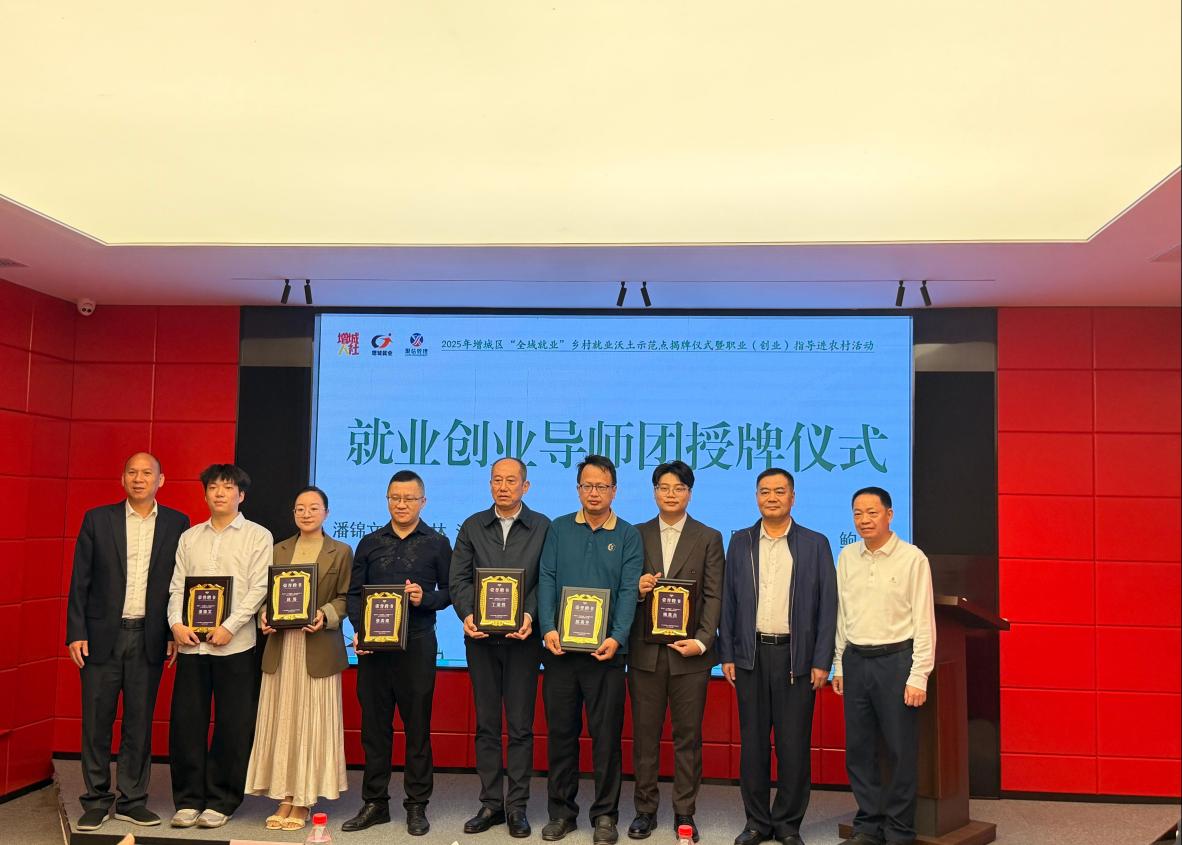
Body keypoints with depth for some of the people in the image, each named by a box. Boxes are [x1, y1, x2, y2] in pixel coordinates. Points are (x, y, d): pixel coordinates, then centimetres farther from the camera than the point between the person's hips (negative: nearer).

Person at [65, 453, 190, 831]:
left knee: (139, 722, 7)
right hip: (102, 634, 0)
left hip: (149, 638, 0)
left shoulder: (177, 523, 3)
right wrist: (76, 633, -4)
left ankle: (132, 801, 18)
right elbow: (80, 581, 2)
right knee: (96, 722, 5)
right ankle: (96, 801, 18)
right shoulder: (97, 519, 3)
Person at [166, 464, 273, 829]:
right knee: (186, 723, 5)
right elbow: (177, 586, 10)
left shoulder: (258, 536, 2)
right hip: (191, 644, 3)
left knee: (233, 727, 2)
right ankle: (188, 800, 18)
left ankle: (220, 802, 15)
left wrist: (229, 627, -14)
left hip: (235, 646, -3)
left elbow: (259, 589, -6)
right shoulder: (189, 537, 14)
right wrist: (176, 623, -7)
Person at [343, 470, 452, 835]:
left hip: (417, 644, -2)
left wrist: (425, 599, -16)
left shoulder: (437, 543, 4)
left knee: (417, 725, 3)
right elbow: (354, 593, 8)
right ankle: (375, 802, 18)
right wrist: (359, 630, -6)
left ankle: (417, 805, 13)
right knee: (374, 724, 7)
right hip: (372, 644, 3)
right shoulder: (370, 543, 11)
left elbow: (450, 591, 3)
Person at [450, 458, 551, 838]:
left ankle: (517, 806, 11)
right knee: (486, 724, 8)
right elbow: (459, 579, 3)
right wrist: (467, 614, -13)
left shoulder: (542, 527, 3)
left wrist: (529, 615, -18)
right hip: (481, 636, 2)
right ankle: (490, 804, 17)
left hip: (522, 636, -2)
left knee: (520, 726, 3)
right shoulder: (472, 527, 9)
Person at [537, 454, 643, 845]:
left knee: (606, 734, 4)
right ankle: (561, 811, 21)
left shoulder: (628, 536, 4)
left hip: (605, 650, -1)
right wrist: (548, 628, -14)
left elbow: (629, 591, -5)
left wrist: (617, 638, -18)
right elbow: (546, 580, 0)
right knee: (560, 731, 8)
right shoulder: (558, 530, 8)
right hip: (560, 648, 1)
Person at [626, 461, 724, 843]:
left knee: (688, 737, 6)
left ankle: (684, 813, 17)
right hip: (645, 651, 1)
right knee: (645, 736, 8)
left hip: (689, 652, -1)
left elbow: (714, 597, -1)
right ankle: (645, 809, 19)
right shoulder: (637, 535, 8)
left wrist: (702, 641, -11)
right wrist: (636, 590, -12)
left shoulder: (709, 538, 4)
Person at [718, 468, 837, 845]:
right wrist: (726, 655, 3)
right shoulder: (740, 542, 8)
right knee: (753, 741, 7)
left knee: (794, 743, 3)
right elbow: (728, 601, 8)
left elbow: (827, 606, 0)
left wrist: (822, 662, -5)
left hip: (796, 656, -2)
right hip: (751, 654, 2)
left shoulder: (815, 544, 2)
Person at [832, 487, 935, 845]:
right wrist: (839, 665, 13)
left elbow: (924, 621, -7)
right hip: (855, 659, 4)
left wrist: (918, 677, -10)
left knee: (901, 751, 4)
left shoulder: (913, 559, -7)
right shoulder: (847, 557, 7)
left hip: (895, 660, -4)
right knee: (859, 749, 11)